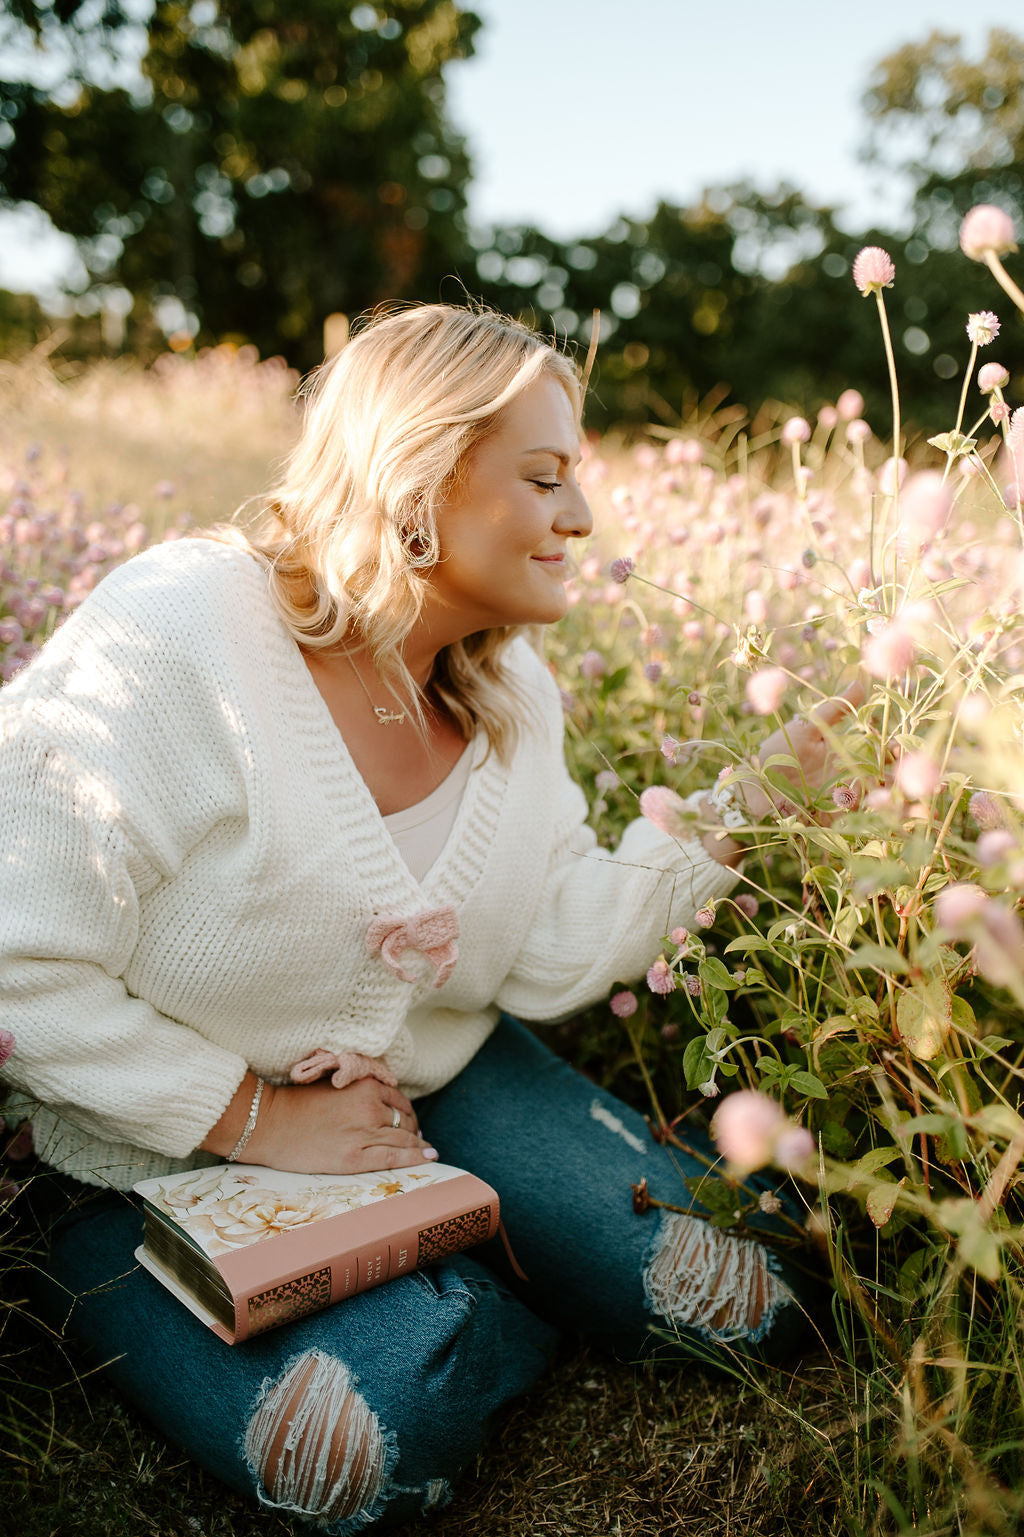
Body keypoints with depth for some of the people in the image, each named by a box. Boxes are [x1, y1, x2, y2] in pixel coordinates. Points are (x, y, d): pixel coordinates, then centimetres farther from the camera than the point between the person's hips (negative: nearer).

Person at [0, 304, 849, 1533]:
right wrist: (260, 1119, -21)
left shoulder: (510, 690, -4)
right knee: (385, 1437, -28)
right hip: (192, 1144, -5)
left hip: (445, 1083, 6)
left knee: (752, 1291, -3)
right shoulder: (170, 645, -25)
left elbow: (548, 957, -6)